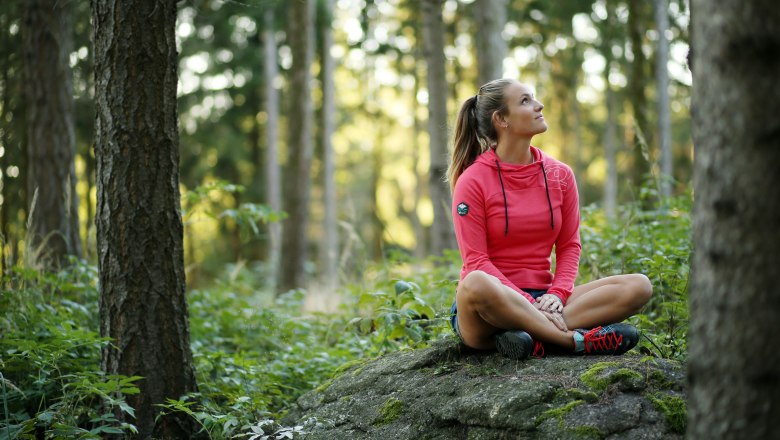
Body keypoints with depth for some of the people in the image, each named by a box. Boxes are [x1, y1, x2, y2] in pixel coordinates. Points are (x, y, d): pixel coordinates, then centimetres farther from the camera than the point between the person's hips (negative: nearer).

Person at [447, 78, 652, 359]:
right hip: (492, 304, -5)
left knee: (639, 286, -14)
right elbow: (476, 262, -9)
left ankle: (535, 339, -30)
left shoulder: (559, 175, 10)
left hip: (542, 300, 5)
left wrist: (556, 294, -10)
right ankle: (578, 340, -31)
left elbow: (569, 245, 11)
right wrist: (529, 303, -21)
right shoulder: (473, 181, -4)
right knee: (475, 284, -42)